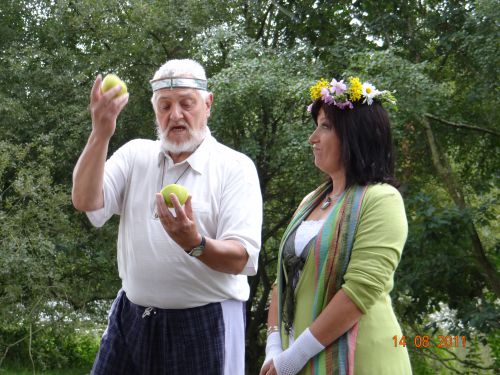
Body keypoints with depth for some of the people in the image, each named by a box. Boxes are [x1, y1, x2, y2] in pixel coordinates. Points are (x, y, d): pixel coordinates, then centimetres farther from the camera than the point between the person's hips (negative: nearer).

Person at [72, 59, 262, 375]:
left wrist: (195, 244, -33)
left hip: (205, 324, -3)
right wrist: (101, 134, -19)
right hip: (132, 317, 3)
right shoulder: (135, 154, 6)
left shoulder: (235, 167, -6)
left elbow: (240, 259, -13)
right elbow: (86, 202, -9)